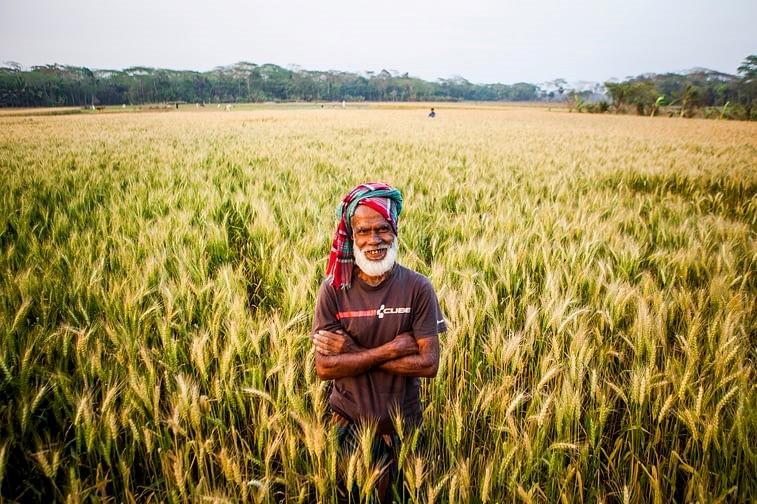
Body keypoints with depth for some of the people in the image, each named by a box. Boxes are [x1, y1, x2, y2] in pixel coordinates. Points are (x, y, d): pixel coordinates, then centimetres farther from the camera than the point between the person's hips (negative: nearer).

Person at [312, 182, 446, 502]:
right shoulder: (333, 289, -11)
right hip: (348, 420, 0)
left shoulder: (417, 288, -12)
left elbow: (429, 364, -16)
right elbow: (324, 367, -15)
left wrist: (354, 353, -20)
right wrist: (392, 349, -23)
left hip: (402, 422, 0)